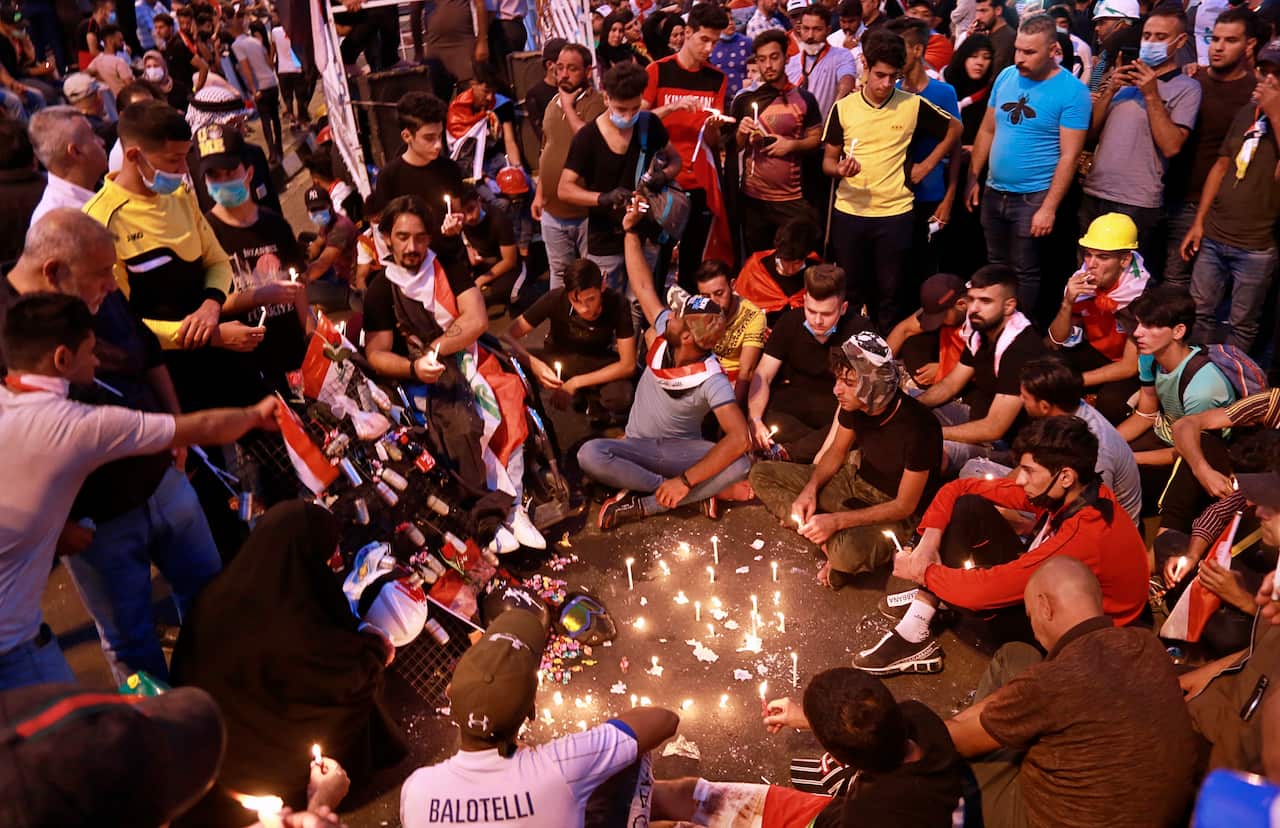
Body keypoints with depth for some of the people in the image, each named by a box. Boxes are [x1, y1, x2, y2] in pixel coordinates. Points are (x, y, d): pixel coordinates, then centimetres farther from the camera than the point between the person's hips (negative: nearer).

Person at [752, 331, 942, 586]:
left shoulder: (918, 427, -31)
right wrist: (810, 489, -11)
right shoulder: (854, 404, -12)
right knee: (762, 474, -2)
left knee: (849, 551, -42)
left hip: (897, 516, -8)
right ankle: (834, 540, -12)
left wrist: (837, 521, -28)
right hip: (857, 483, 8)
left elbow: (905, 506, -22)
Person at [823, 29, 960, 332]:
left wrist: (927, 166, 4)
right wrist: (839, 169, -19)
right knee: (850, 290, 10)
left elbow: (954, 129, 12)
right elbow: (828, 159, 4)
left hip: (895, 213, -1)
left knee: (891, 292, 6)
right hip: (849, 212, 1)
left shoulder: (913, 105, -2)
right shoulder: (843, 107, 0)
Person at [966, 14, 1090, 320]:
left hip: (1033, 198, -5)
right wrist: (972, 178, 7)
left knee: (1025, 272, 5)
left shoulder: (1072, 91, -13)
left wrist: (1049, 207, -18)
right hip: (993, 192, 6)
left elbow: (1069, 155, -15)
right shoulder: (1006, 77, 3)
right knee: (995, 267, 16)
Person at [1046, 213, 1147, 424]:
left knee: (1111, 401, -34)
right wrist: (1067, 303, -26)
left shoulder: (1141, 293, -27)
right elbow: (1057, 342, -9)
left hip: (1136, 369, -4)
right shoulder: (1081, 282, -16)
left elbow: (1130, 366, -23)